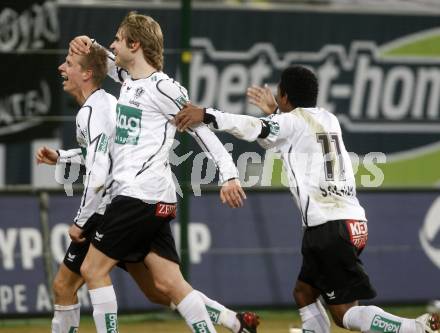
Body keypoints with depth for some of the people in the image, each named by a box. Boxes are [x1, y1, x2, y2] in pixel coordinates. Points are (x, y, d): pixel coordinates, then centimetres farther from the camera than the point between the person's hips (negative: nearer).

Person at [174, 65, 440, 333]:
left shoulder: (293, 121, -3)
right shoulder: (328, 119, 19)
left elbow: (255, 129, -22)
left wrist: (206, 115, -26)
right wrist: (275, 113, 47)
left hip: (329, 228, -8)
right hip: (352, 221, 8)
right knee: (303, 293, 21)